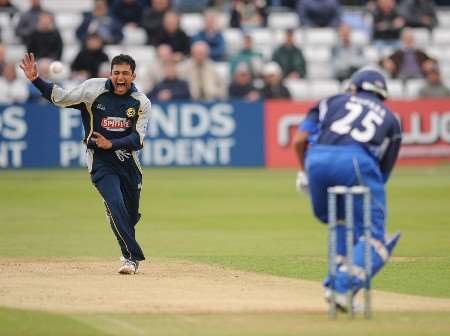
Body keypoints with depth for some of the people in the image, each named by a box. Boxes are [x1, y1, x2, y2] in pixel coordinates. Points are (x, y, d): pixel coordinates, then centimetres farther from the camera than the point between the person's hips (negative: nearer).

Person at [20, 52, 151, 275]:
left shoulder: (141, 102, -1)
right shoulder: (93, 89, -5)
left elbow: (137, 139, -8)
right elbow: (62, 99, -5)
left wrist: (112, 144, -23)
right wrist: (36, 80, -17)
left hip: (127, 158, 3)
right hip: (100, 160, -3)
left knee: (131, 213, 9)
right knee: (115, 204, -21)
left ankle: (131, 256, 33)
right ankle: (132, 257, -20)